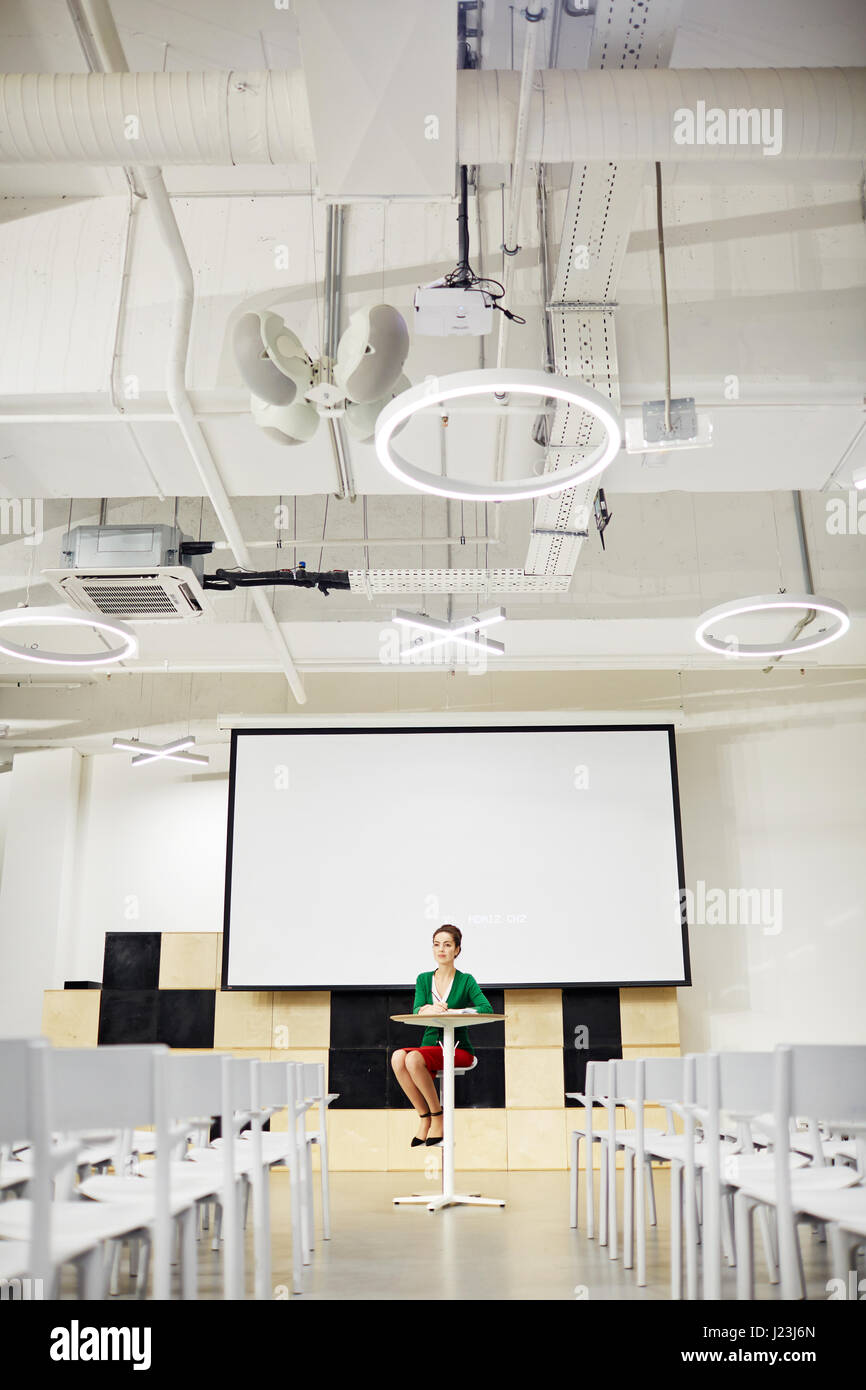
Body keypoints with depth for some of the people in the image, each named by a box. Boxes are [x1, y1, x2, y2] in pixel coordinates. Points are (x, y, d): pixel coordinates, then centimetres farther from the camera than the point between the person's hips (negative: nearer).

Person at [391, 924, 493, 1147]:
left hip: (458, 1048, -3)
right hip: (430, 1044, 4)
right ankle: (424, 1117, -14)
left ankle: (437, 1116, -12)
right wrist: (429, 1009, -28)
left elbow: (487, 1008, -15)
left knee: (414, 1059, -31)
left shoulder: (466, 981, 0)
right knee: (398, 1057, -29)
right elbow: (416, 1011, -5)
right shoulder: (424, 979, 11)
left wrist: (454, 1012, -27)